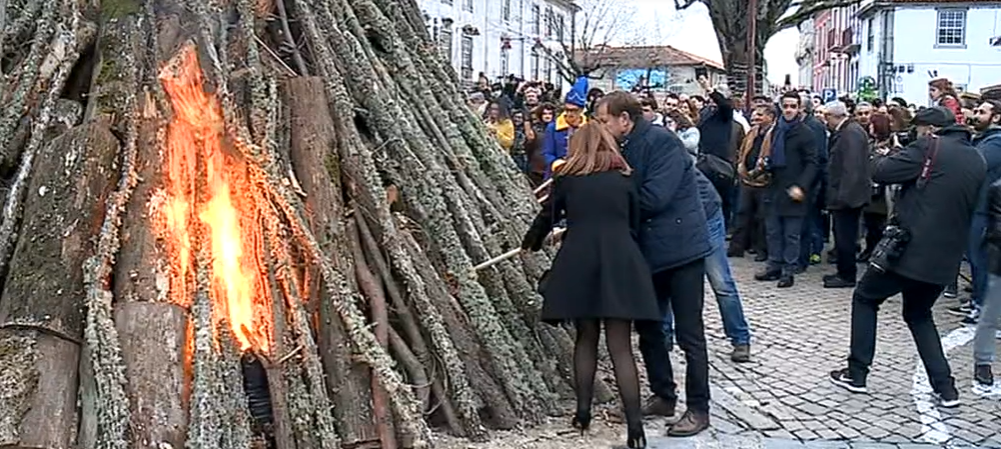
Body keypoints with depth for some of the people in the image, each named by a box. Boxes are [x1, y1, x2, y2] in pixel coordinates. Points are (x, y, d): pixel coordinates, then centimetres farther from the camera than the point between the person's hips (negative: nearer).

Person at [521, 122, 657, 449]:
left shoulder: (567, 178, 10)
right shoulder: (624, 179, 12)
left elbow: (547, 217, 19)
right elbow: (635, 223, 17)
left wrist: (529, 244, 38)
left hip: (578, 264, 0)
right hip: (620, 263, 0)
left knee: (586, 338, 18)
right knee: (621, 347, 0)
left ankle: (583, 413, 22)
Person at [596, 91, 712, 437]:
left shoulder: (662, 142, -16)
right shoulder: (625, 149, 9)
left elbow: (654, 197, -25)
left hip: (681, 249, -9)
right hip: (649, 251, 9)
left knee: (689, 334, 0)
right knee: (647, 328, 15)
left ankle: (698, 409, 11)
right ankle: (663, 396, 30)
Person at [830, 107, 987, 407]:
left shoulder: (929, 148, -11)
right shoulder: (978, 161, 12)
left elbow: (881, 172, -13)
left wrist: (893, 156, 6)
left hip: (908, 247, -7)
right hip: (946, 257, 7)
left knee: (865, 300, 15)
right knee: (919, 315, 25)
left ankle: (856, 374, 14)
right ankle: (945, 387, 15)